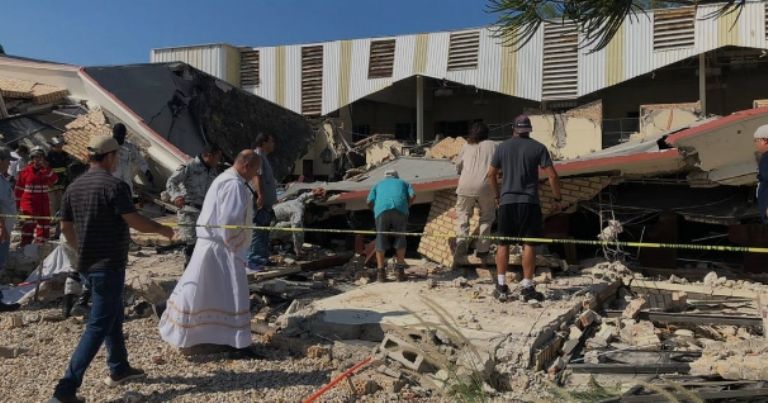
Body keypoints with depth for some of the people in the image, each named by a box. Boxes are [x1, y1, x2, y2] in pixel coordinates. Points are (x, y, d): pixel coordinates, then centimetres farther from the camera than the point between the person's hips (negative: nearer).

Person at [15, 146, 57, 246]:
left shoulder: (46, 171, 7)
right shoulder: (26, 171, -2)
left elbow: (54, 180, -14)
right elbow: (19, 189, 2)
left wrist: (46, 168, -21)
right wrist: (17, 204, 2)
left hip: (43, 202, 4)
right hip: (29, 201, -4)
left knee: (44, 222, 9)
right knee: (30, 221, -19)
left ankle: (40, 243, 25)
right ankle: (24, 243, -15)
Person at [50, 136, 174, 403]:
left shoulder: (74, 187, 7)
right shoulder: (114, 186, -17)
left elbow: (66, 226, 12)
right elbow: (134, 221, -20)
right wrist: (161, 229, -5)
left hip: (87, 263, 9)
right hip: (108, 264, -8)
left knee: (113, 316, 22)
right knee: (98, 326, -2)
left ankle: (119, 369, 33)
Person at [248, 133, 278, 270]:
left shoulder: (263, 157, 21)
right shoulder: (257, 156, -12)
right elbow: (256, 176, -24)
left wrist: (273, 198, 29)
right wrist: (260, 195, -31)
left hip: (266, 202, 11)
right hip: (260, 202, -11)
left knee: (264, 233, 15)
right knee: (257, 232, -9)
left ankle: (263, 259, 23)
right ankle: (254, 261, -6)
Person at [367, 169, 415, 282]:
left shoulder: (378, 184, 33)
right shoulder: (403, 183, 34)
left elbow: (369, 201, 16)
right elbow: (412, 196, 13)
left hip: (382, 209, 0)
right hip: (400, 209, 0)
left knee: (381, 239, 7)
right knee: (400, 238, 12)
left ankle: (381, 272, 0)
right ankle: (400, 270, 7)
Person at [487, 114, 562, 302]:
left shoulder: (503, 147, 8)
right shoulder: (538, 148, 1)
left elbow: (491, 175, 11)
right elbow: (552, 176, -5)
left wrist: (497, 196, 23)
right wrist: (557, 199, 6)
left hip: (507, 201, 2)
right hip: (529, 202, -2)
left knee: (503, 243, 10)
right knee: (529, 244, 3)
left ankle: (501, 287, 11)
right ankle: (527, 288, 4)